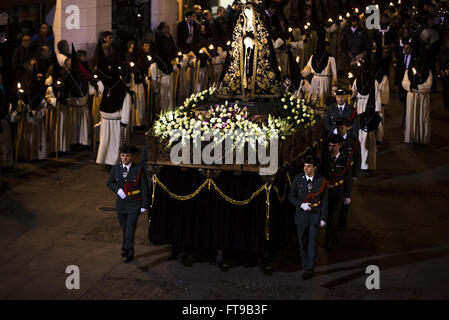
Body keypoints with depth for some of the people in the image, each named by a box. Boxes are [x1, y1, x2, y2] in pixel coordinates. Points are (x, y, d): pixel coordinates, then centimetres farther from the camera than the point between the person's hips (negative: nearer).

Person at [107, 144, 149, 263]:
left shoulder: (139, 170, -9)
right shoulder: (116, 169, 0)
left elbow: (144, 188, -5)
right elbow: (110, 183, 12)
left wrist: (144, 205, -7)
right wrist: (117, 189, -9)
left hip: (134, 204, -4)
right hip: (121, 203, 4)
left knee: (130, 230, -10)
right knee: (124, 230, 13)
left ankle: (127, 250, 2)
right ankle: (129, 253, 26)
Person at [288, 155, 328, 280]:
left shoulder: (321, 181, -6)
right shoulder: (298, 179, -4)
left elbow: (324, 200, -1)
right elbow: (291, 197, 1)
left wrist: (323, 218, -5)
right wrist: (301, 205, -17)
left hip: (315, 216, -2)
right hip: (301, 215, 2)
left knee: (312, 243, -4)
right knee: (302, 242, 9)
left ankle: (309, 270, 2)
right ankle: (305, 266, 23)